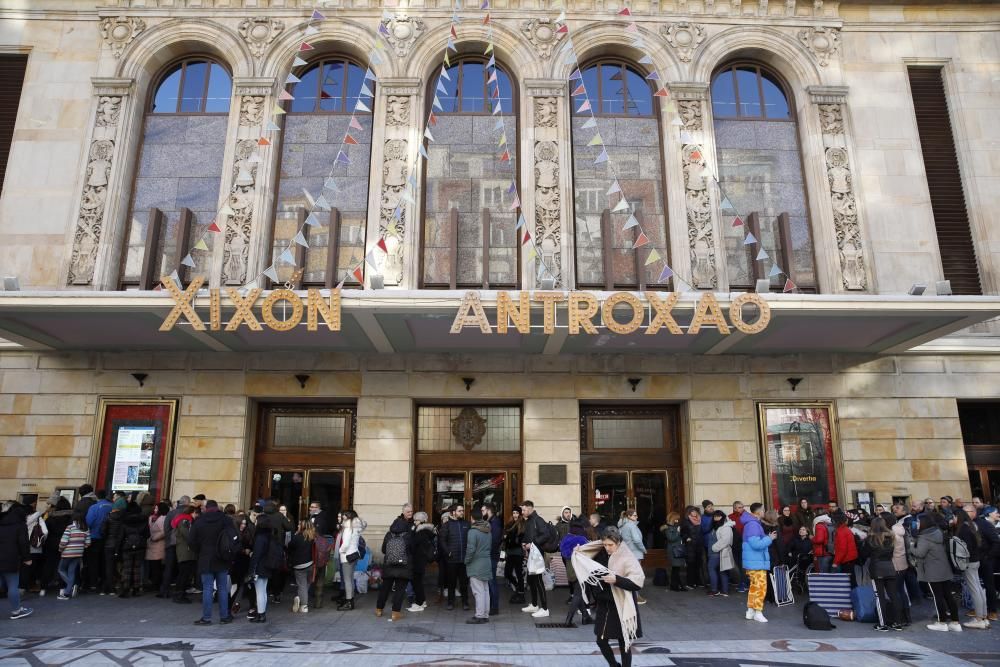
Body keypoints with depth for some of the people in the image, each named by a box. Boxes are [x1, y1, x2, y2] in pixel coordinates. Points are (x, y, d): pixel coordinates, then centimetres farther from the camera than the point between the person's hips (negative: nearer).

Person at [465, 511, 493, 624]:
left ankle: (479, 616, 0)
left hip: (476, 564, -8)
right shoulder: (488, 531, 7)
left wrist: (466, 561, -5)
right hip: (486, 563, 8)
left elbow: (471, 549, -19)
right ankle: (485, 615, 18)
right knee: (485, 590, 12)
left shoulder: (473, 531, -17)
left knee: (479, 591, -3)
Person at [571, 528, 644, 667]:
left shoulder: (627, 558, -15)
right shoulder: (601, 555, 2)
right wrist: (578, 553, 5)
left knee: (624, 643, 5)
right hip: (604, 606, 6)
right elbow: (590, 571, 20)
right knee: (601, 641, 11)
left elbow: (638, 582, -23)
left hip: (621, 608, -6)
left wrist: (617, 580, -33)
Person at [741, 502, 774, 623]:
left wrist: (768, 537, 7)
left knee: (754, 587, 15)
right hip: (757, 562, -10)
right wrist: (769, 538, -15)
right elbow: (756, 544, -26)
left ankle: (750, 611, 21)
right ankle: (758, 613, 1)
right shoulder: (753, 524, -20)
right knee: (761, 587, -5)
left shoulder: (753, 523, 14)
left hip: (754, 561, 10)